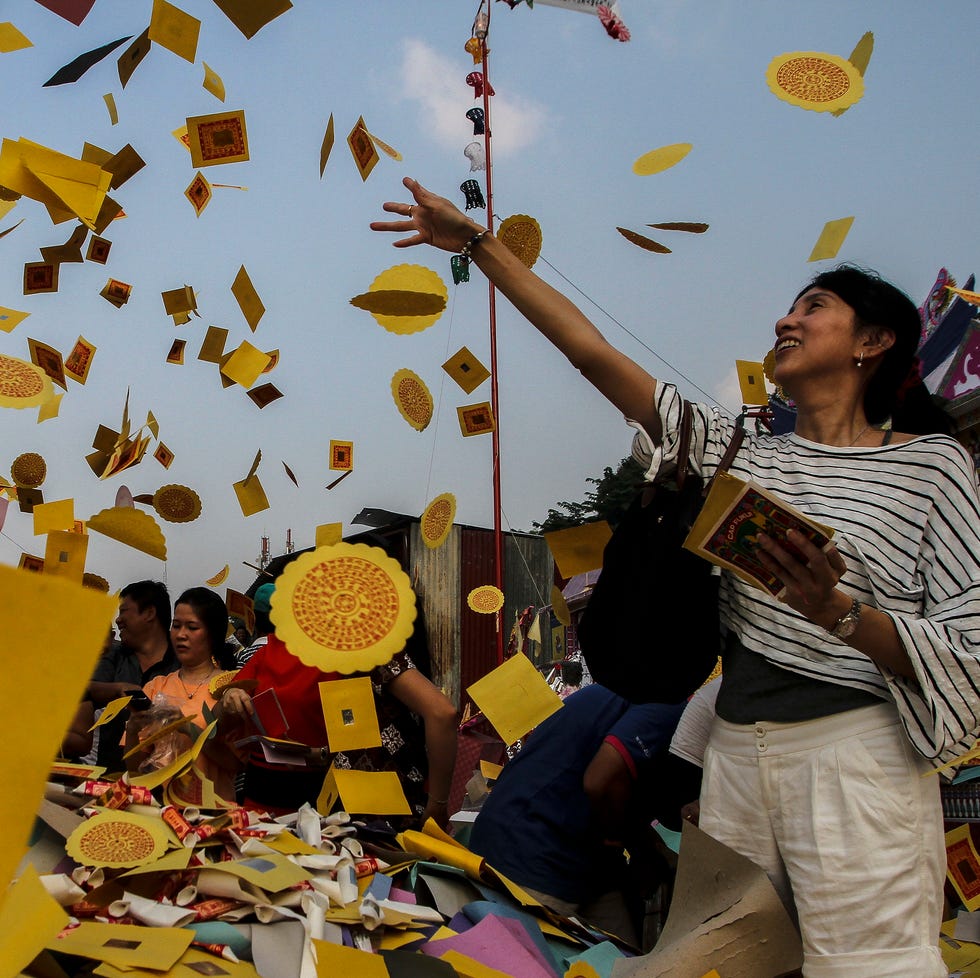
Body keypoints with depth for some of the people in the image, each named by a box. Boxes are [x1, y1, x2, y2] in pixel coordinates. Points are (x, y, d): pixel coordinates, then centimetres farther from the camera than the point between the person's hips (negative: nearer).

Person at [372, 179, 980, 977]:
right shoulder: (741, 455, 11)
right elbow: (593, 353, 9)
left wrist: (837, 611, -24)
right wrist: (479, 244, 8)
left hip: (853, 755, -4)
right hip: (736, 751, 5)